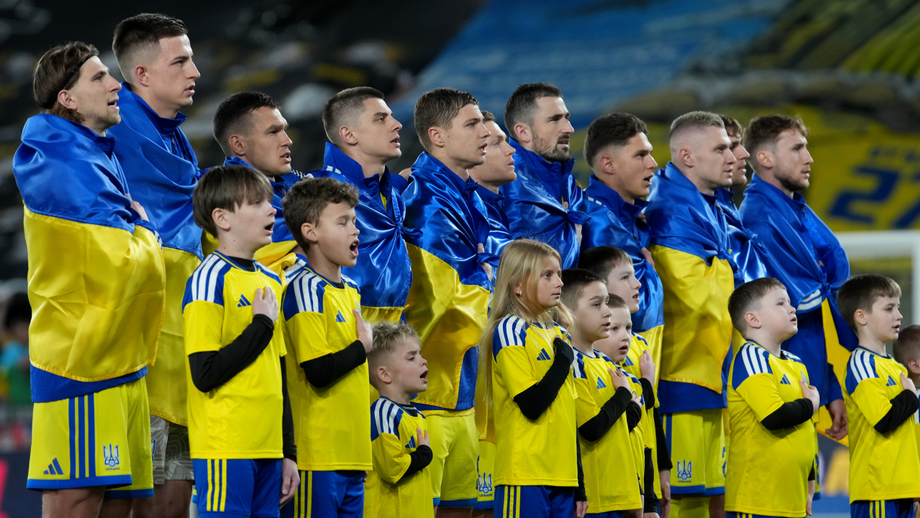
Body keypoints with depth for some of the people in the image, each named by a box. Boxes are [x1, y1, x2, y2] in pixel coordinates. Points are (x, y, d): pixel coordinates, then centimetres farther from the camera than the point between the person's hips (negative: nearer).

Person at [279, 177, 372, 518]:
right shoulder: (305, 288, -10)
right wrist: (364, 346, -4)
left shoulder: (350, 291, 17)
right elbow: (319, 371, -20)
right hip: (318, 455, -8)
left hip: (352, 453, 9)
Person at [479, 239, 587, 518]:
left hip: (562, 477, 7)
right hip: (525, 476, -7)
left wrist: (579, 485, 18)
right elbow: (532, 404, -17)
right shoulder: (509, 331, -6)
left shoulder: (559, 335, 17)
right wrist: (564, 360, -6)